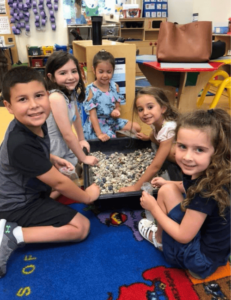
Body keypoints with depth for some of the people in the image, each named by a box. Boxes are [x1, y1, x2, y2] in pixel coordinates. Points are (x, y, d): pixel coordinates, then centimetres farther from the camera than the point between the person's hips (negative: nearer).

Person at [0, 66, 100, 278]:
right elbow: (58, 182, -23)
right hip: (20, 205, -8)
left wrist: (53, 160, 1)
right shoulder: (21, 144, -33)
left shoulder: (34, 124, -7)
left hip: (24, 192, 8)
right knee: (82, 227, -10)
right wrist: (86, 196, -7)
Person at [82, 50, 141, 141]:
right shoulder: (91, 90, -15)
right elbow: (92, 114, -16)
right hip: (97, 124, -5)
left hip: (112, 120, 6)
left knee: (136, 127, 0)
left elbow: (118, 107, 7)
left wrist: (116, 112, -20)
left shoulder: (115, 87, -1)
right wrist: (99, 134, -22)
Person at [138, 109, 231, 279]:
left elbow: (183, 236, -23)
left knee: (166, 192, -12)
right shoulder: (202, 173, -10)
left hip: (201, 260, -8)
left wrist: (153, 207, -15)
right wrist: (168, 183, 8)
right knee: (169, 188, 13)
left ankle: (159, 239, 12)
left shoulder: (206, 190, -32)